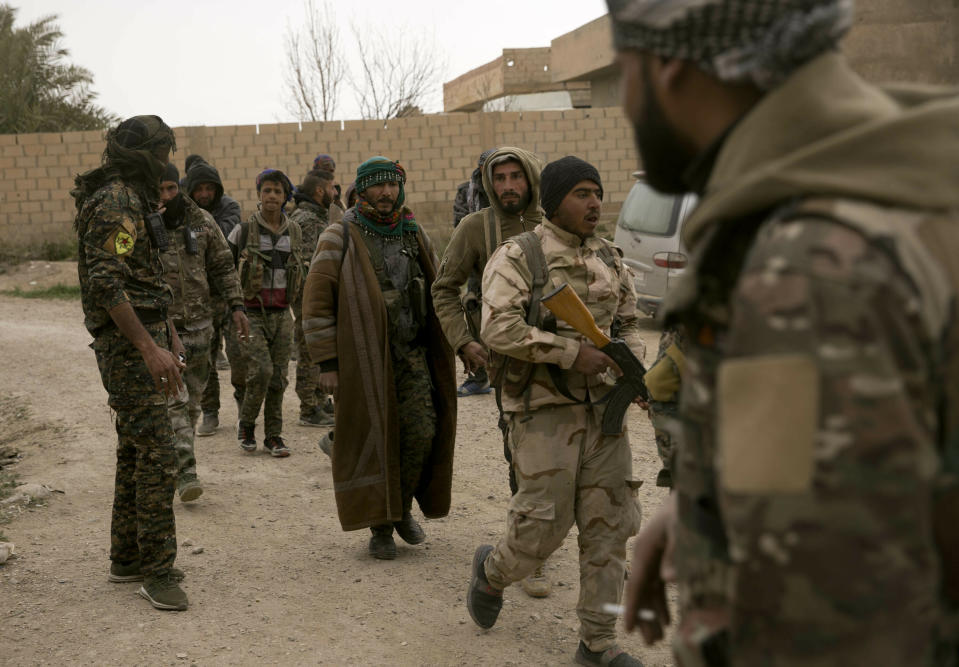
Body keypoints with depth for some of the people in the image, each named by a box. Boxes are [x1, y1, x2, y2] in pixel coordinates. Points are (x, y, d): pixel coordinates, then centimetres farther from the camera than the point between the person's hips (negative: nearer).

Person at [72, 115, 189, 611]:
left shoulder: (133, 199, 18)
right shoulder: (115, 202, -15)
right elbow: (107, 285, -24)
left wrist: (167, 332, 22)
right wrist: (150, 347, -28)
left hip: (142, 337, 11)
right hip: (128, 344, -11)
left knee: (135, 453, 15)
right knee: (157, 456, -10)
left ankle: (127, 558, 25)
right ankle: (158, 573, -4)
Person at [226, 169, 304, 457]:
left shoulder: (294, 231, 7)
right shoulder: (244, 231, -5)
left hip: (281, 314, 4)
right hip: (250, 313, -4)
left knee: (278, 377, 4)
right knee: (261, 369, -17)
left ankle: (273, 436, 14)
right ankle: (245, 425, 5)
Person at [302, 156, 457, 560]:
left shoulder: (414, 235, 11)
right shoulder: (341, 237, -5)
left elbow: (437, 292, 19)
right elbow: (316, 302, -7)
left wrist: (443, 353, 14)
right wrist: (326, 363, -11)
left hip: (411, 355, 4)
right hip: (363, 358, -4)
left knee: (421, 432, -2)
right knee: (372, 441, 1)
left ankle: (403, 507, 21)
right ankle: (380, 526, 14)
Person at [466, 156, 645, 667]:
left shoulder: (610, 260, 12)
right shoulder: (519, 256, -8)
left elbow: (628, 323, 21)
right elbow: (499, 329, -20)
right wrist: (573, 352, -22)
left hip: (603, 409, 6)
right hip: (545, 410, -6)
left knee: (609, 525, 5)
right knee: (544, 525, -3)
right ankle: (493, 570, 30)